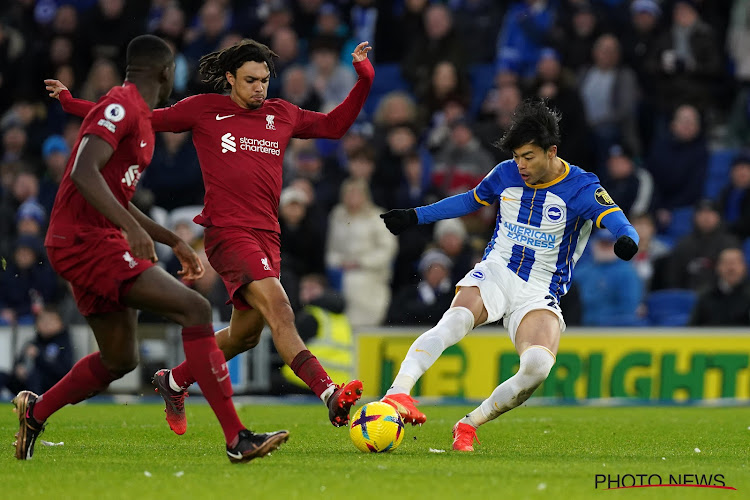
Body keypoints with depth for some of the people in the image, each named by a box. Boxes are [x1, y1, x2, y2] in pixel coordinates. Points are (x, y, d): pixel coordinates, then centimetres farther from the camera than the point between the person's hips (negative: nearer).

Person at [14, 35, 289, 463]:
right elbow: (84, 172, -27)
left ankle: (36, 411, 34)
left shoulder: (140, 118, 20)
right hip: (85, 240, -11)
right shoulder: (121, 107, -12)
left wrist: (175, 242, 25)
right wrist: (132, 228, -35)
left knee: (120, 359, 19)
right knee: (195, 309, -18)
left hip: (97, 240, 11)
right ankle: (236, 438, -22)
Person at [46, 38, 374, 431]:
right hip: (227, 231, -7)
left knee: (245, 335, 13)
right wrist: (71, 103, 10)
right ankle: (330, 396, -36)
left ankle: (173, 383, 36)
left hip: (267, 235, 7)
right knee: (278, 309, -24)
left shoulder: (282, 115, 16)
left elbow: (335, 124, 27)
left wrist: (364, 78, 16)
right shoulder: (204, 110, 4)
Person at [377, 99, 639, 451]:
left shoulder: (580, 188, -7)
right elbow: (470, 200, 25)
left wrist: (627, 239, -48)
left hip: (540, 294, -1)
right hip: (493, 274, 2)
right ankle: (398, 393, -50)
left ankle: (469, 425, -10)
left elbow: (613, 218, -24)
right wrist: (415, 216, 25)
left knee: (538, 365, -29)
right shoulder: (506, 174, 5)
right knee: (456, 320, -33)